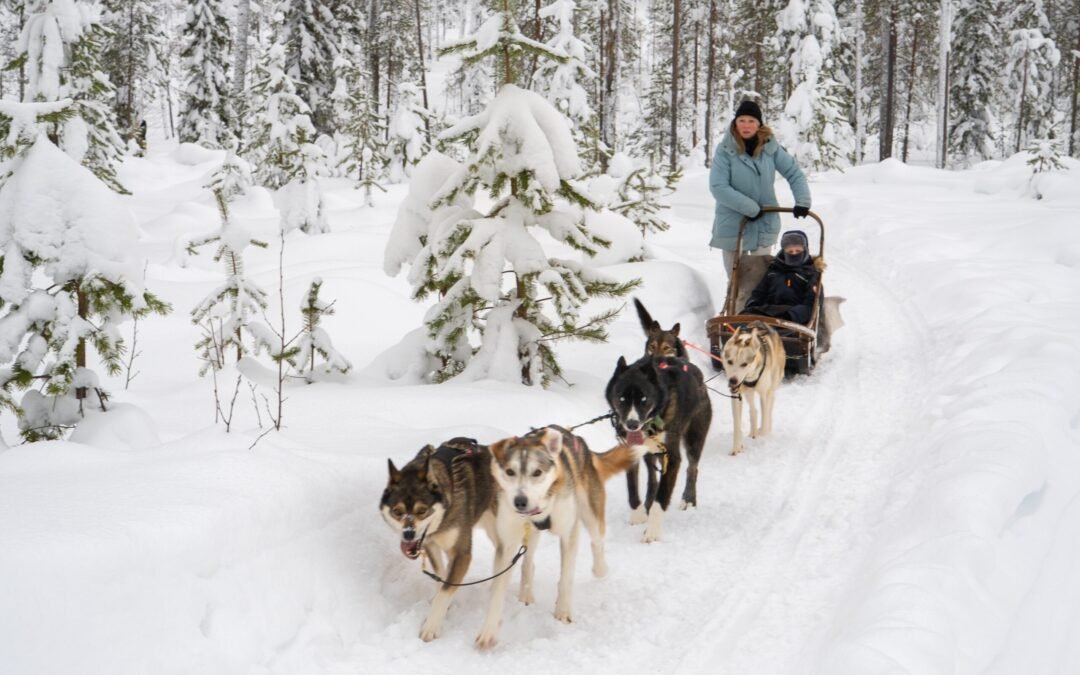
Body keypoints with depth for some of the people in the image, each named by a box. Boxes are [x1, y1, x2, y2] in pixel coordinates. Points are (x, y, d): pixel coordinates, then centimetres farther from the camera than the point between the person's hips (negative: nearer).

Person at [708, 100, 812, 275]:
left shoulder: (770, 147, -4)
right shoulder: (725, 150, -13)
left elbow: (794, 173, 2)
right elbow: (718, 187, -19)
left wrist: (802, 201, -13)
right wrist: (750, 208, -19)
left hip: (765, 225, 2)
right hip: (732, 226, -2)